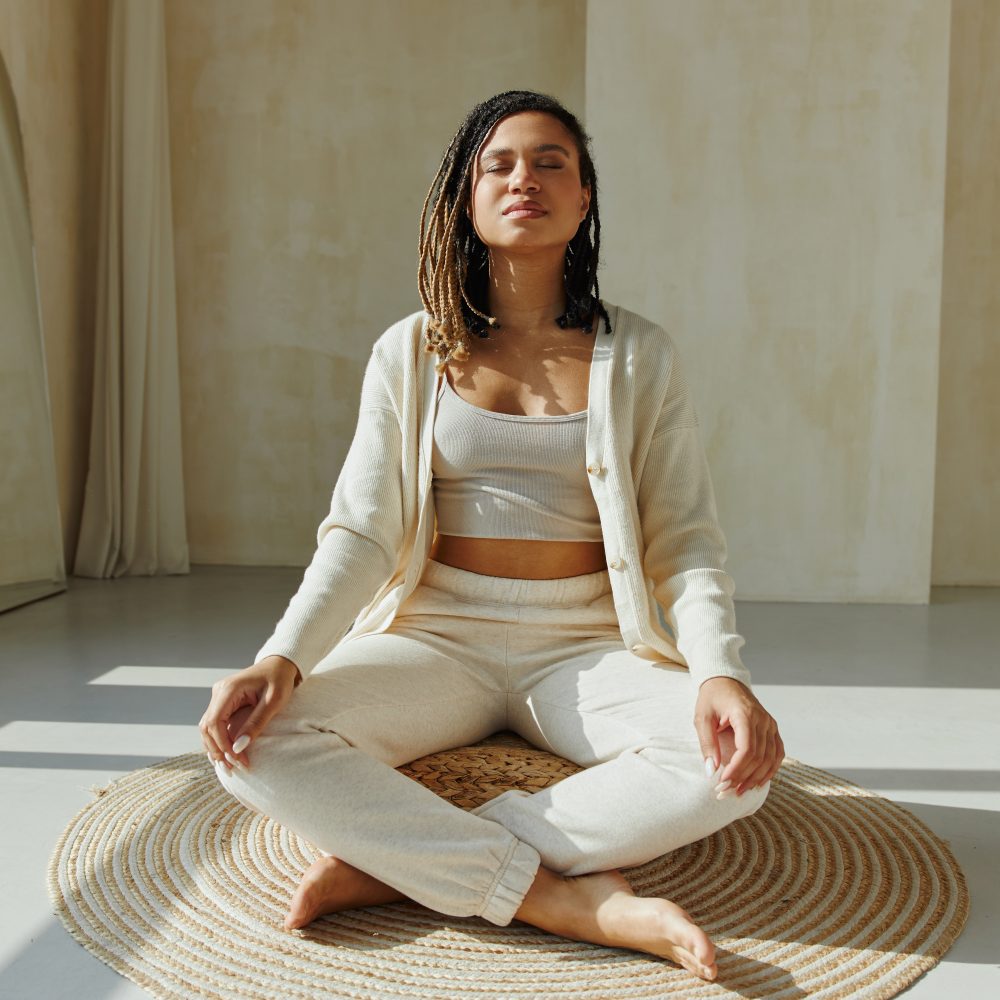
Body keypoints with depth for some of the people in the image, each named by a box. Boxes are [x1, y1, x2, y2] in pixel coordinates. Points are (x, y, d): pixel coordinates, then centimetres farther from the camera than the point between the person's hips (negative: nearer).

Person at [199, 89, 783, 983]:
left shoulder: (639, 355, 3)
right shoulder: (412, 352, 5)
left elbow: (686, 539, -1)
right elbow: (363, 531, -1)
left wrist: (720, 671, -21)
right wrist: (282, 659, -19)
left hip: (586, 649, 0)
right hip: (438, 636, 1)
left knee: (737, 764, -29)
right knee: (255, 744, -25)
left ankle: (397, 863, -20)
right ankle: (570, 900, -23)